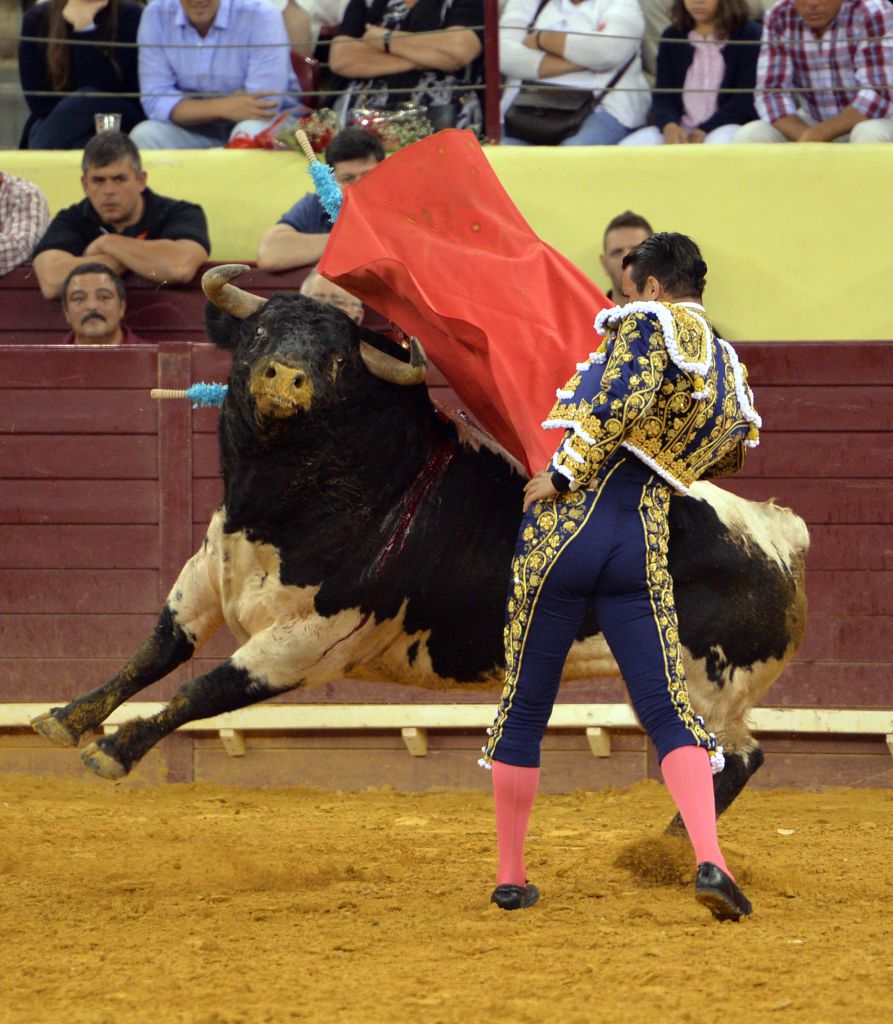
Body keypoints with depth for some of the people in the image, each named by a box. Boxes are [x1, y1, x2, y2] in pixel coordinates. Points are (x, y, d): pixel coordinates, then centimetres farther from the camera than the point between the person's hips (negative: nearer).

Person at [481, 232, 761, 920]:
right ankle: (710, 858, -21)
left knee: (525, 707, 8)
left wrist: (564, 476, -14)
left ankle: (511, 877, 14)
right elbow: (731, 446, 32)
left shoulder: (648, 324, -3)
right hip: (643, 547, 4)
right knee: (668, 710, 1)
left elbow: (621, 400, -20)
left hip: (563, 529, -4)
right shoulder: (727, 368, 16)